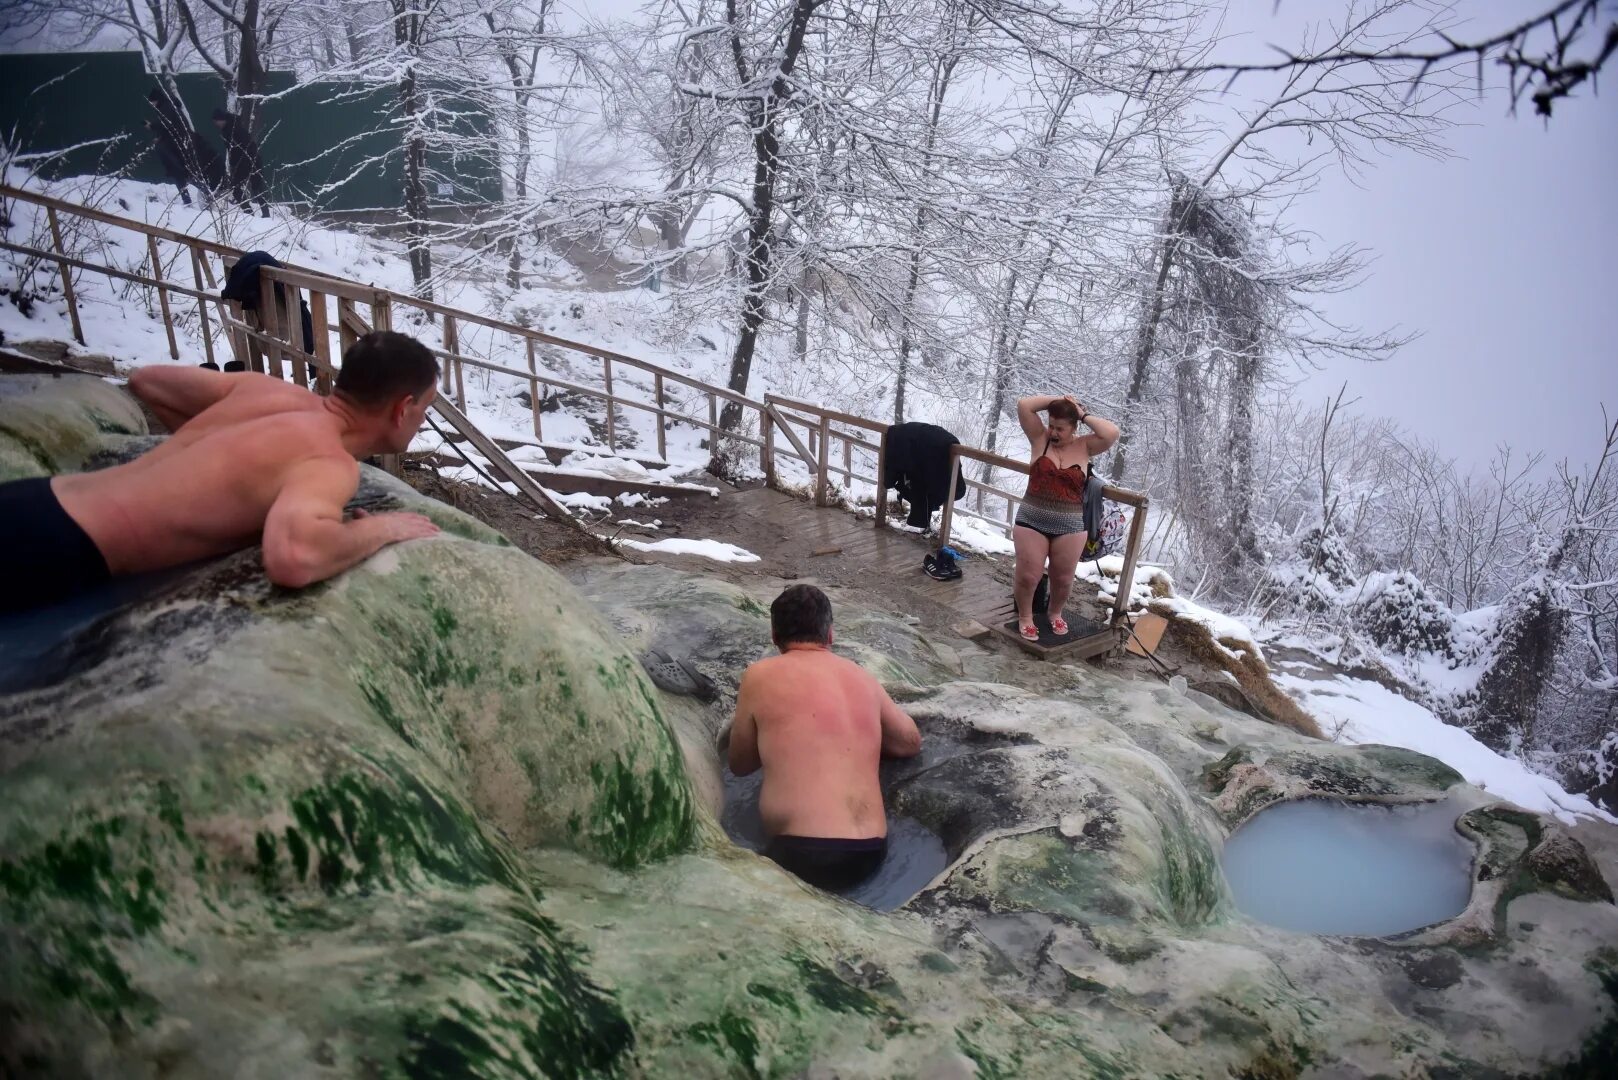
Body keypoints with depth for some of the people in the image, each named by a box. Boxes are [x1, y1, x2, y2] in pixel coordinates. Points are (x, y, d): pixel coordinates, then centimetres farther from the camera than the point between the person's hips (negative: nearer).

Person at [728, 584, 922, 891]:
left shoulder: (761, 676, 0)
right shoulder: (862, 677, 12)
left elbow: (739, 764, 13)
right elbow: (911, 743, 26)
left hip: (804, 855, -6)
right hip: (871, 853, 6)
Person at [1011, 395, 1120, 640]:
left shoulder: (1084, 446, 0)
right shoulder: (1040, 438, -1)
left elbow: (1112, 433, -17)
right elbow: (1024, 406, -11)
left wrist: (1084, 415, -8)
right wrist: (1058, 401, -7)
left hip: (1070, 526, 1)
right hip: (1032, 521, -1)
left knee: (1063, 579, 12)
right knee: (1028, 576, 0)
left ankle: (1055, 613, 40)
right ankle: (1025, 617, 24)